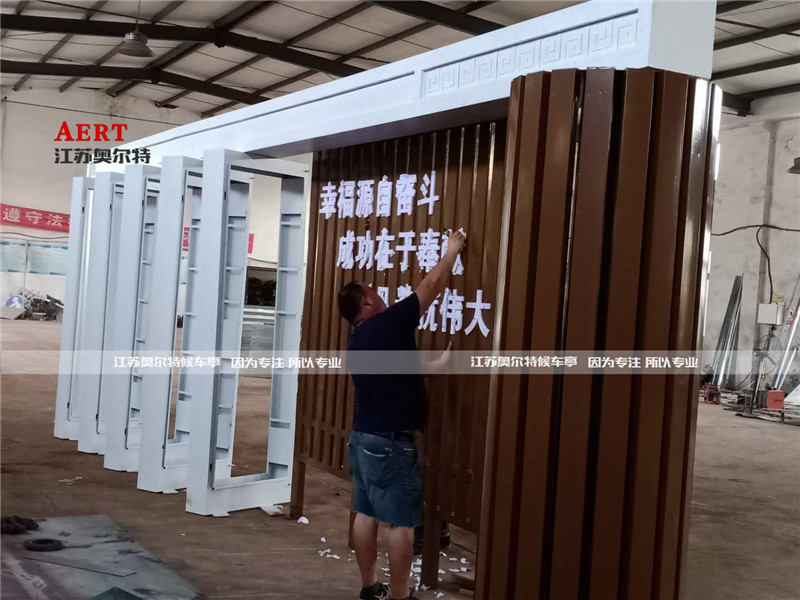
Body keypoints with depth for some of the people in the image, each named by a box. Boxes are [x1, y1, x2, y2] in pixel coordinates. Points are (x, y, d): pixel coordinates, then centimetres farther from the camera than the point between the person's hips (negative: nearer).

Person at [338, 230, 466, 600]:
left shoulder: (356, 344, 11)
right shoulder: (391, 322, -12)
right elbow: (432, 284, -4)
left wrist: (438, 364, 26)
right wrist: (453, 249, 10)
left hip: (362, 437, 8)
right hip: (391, 442, -8)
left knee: (366, 514, 13)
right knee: (401, 522, -1)